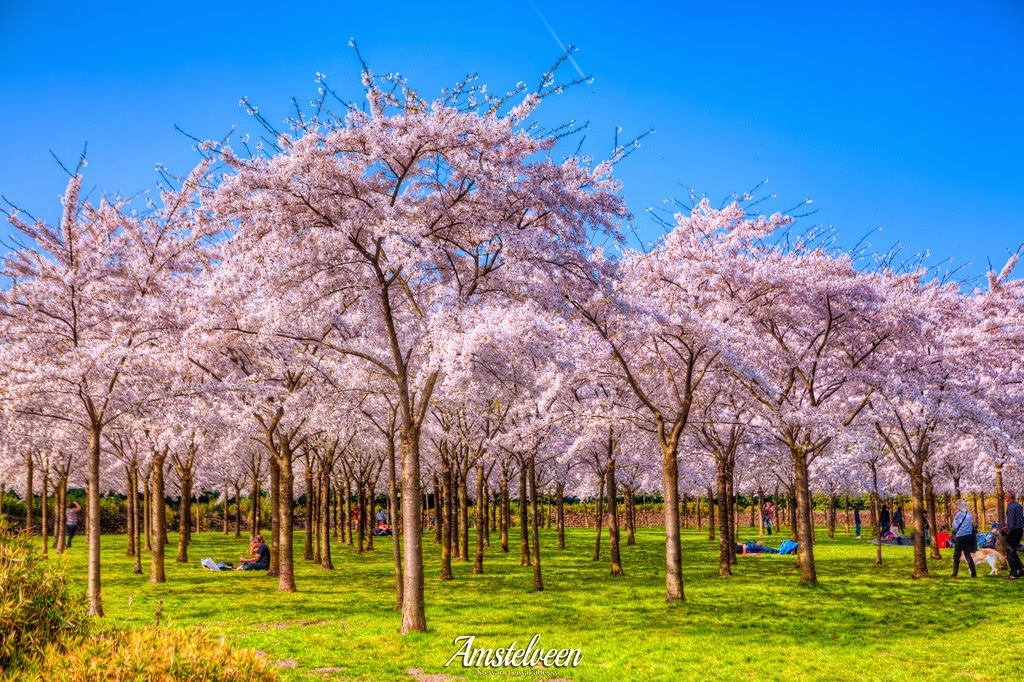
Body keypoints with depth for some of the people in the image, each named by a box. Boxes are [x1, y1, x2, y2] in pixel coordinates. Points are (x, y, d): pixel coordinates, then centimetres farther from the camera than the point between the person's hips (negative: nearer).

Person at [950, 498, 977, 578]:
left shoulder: (959, 514, -13)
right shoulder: (969, 514, 6)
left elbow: (955, 526, -10)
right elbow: (972, 525, 15)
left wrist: (954, 520, 4)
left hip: (960, 537, -5)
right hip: (969, 536, 5)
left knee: (956, 556, 3)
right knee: (968, 555, 11)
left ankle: (955, 574, 3)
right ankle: (973, 573, 4)